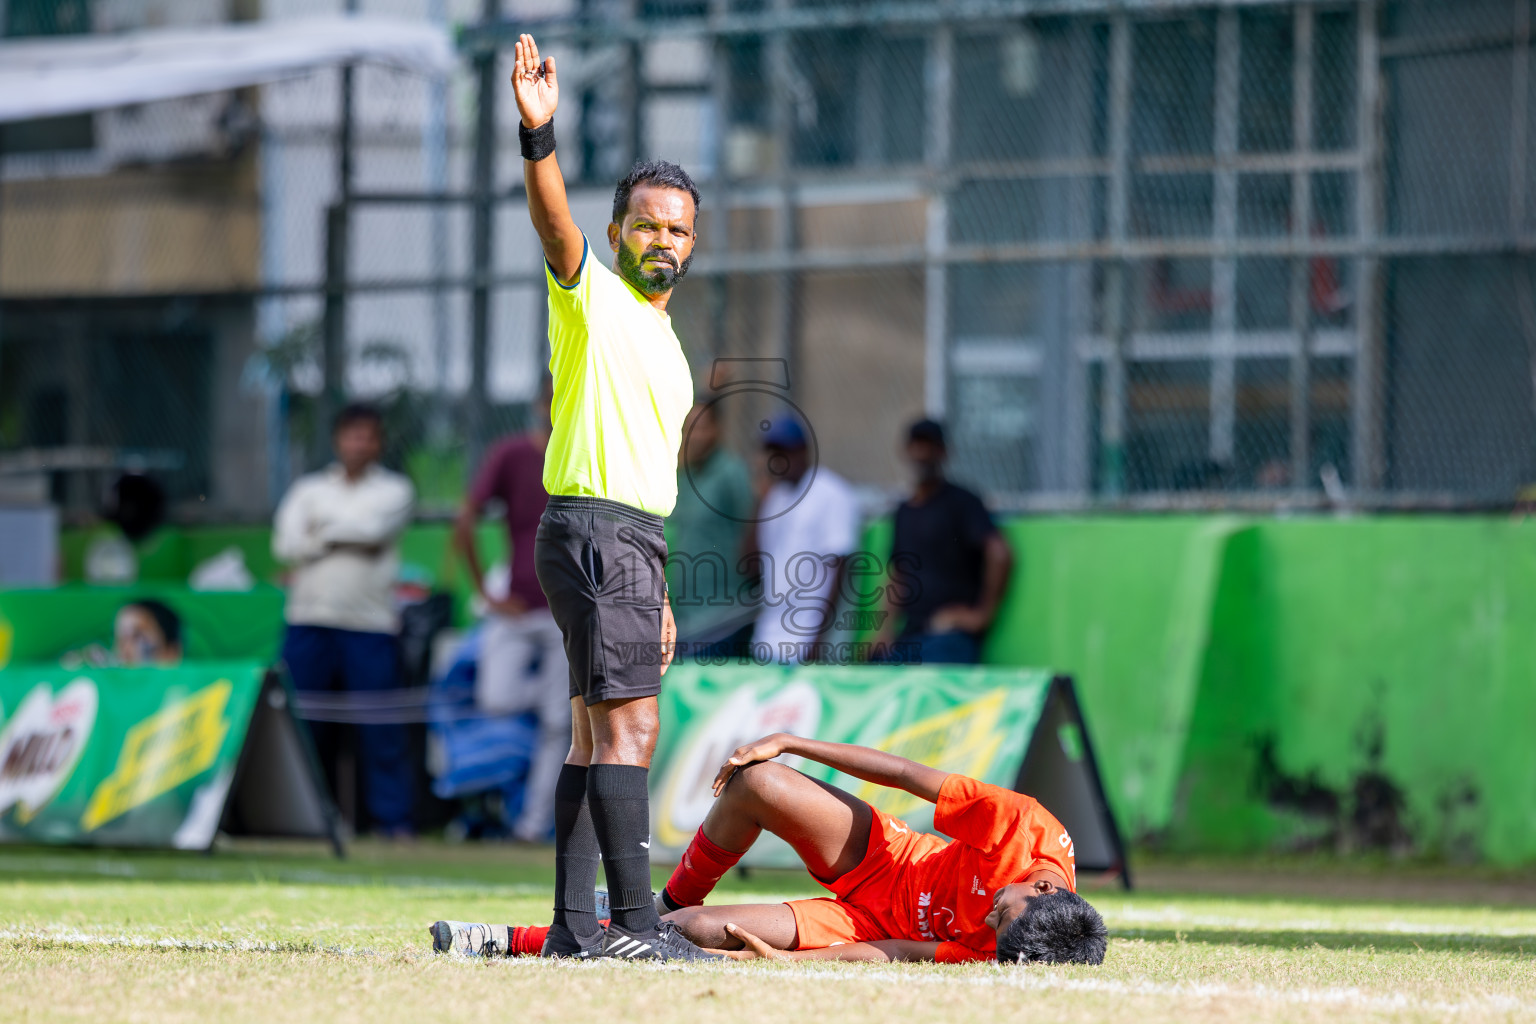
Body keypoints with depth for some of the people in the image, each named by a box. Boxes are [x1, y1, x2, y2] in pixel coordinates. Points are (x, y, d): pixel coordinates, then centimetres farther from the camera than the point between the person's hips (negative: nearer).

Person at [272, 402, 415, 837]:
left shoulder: (394, 489, 9)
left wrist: (325, 527, 1)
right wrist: (345, 537, -4)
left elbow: (375, 530, -10)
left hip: (370, 624, -2)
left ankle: (393, 818, 1)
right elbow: (286, 544, 0)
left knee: (382, 729, -4)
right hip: (309, 620, 2)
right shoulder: (309, 488, 15)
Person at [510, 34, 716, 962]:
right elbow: (554, 221, -24)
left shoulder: (665, 340, 22)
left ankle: (575, 923, 9)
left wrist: (657, 595, 24)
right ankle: (636, 923, -21)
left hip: (633, 539, 9)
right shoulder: (592, 295, -3)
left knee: (599, 732, 8)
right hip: (591, 530, -9)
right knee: (630, 725, -15)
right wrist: (539, 134, -43)